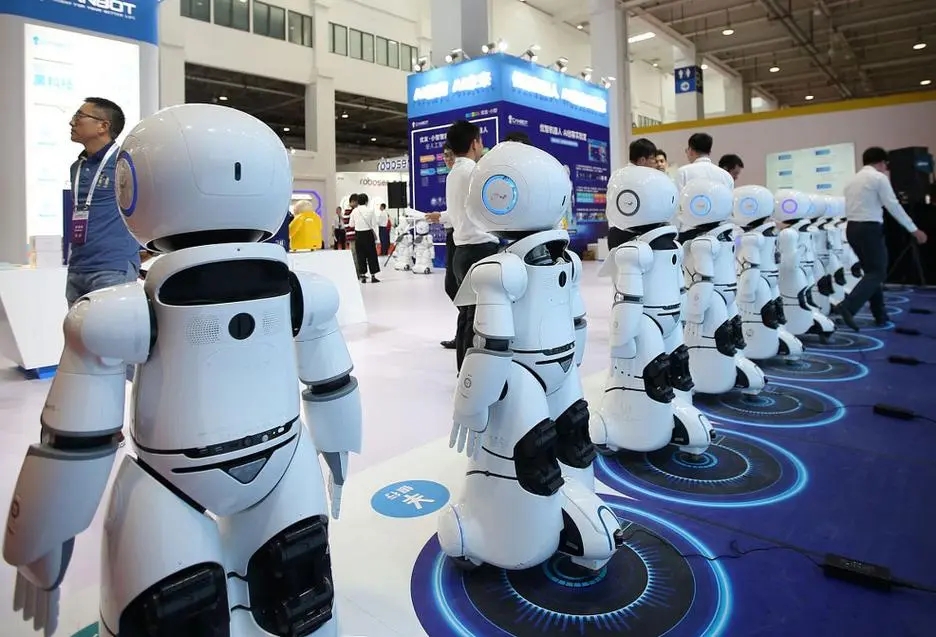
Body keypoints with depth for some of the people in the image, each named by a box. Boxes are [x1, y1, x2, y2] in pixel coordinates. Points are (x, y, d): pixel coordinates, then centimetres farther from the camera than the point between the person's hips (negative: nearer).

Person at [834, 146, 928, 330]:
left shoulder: (853, 179, 18)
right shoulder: (879, 177, -5)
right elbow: (893, 206, -9)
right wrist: (914, 229, -4)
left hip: (852, 227, 8)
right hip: (870, 228, -8)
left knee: (872, 271, 15)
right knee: (877, 273, -7)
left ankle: (880, 315, 18)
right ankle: (847, 307, -25)